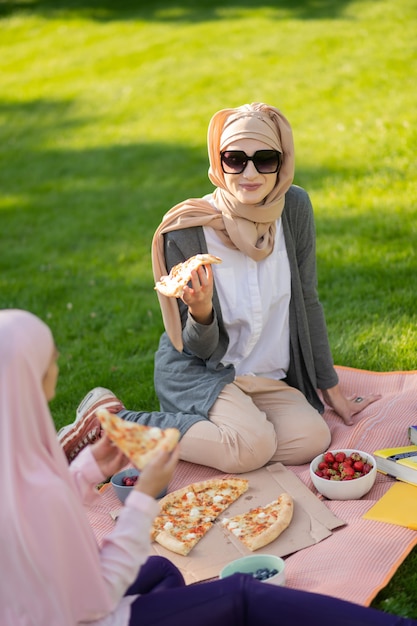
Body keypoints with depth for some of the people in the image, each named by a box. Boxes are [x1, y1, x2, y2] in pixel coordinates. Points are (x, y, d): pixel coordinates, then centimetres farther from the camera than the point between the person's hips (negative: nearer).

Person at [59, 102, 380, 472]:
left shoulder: (294, 208, -9)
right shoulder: (186, 233, -21)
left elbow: (307, 302, 1)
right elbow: (201, 349, -12)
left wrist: (333, 392, 5)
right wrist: (200, 310, -36)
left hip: (269, 379, 5)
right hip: (197, 371, -5)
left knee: (312, 441, -21)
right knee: (253, 445, -31)